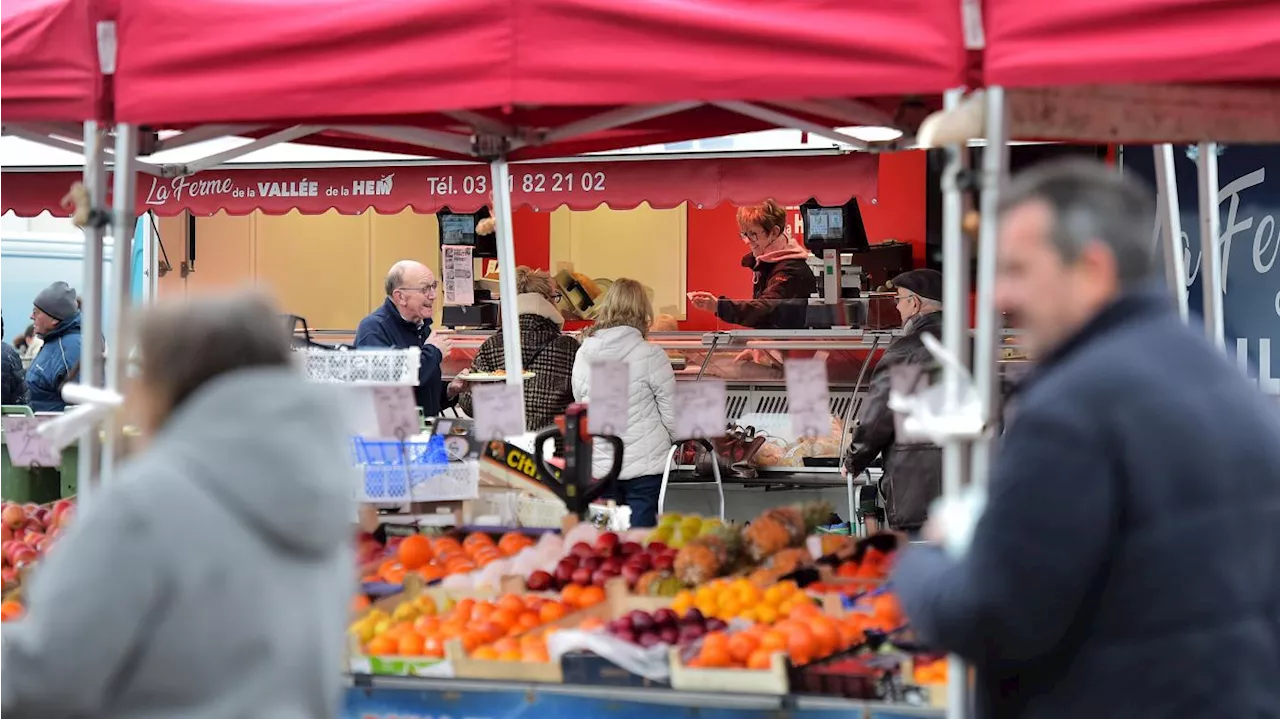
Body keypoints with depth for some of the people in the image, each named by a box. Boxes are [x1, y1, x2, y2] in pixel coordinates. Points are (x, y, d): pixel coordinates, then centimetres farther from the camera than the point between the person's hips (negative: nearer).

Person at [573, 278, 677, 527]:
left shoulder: (584, 354, 0)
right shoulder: (650, 355, -12)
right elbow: (671, 412, -5)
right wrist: (672, 441, 14)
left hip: (599, 465, 4)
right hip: (645, 464, -4)